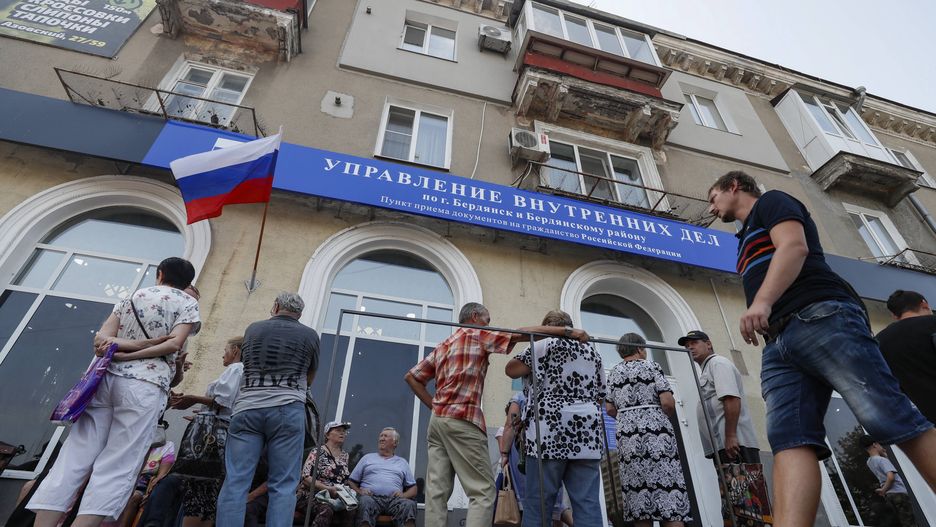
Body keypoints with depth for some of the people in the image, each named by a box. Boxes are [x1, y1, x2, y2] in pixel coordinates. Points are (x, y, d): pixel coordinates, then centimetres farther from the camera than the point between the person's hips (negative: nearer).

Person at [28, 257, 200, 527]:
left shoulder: (130, 298, 22)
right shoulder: (188, 302, 7)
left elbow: (101, 338, 10)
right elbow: (174, 344, -8)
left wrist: (140, 343, 0)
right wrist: (126, 356, -2)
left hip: (107, 378, 5)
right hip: (145, 385, -5)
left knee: (73, 460, 3)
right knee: (117, 469, -6)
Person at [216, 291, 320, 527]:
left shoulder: (253, 328, 13)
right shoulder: (309, 335, 8)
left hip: (247, 408, 2)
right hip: (287, 410, -2)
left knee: (235, 482, 2)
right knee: (283, 485, 0)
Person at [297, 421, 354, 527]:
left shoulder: (345, 456, 16)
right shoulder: (318, 452, -2)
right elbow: (305, 477, -12)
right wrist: (328, 489, -21)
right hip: (311, 495, -4)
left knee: (349, 511, -27)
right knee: (326, 510, -37)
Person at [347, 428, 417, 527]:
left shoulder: (402, 462, 27)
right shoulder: (367, 457, 25)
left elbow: (413, 488, 21)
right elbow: (351, 481, 19)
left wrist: (404, 495, -1)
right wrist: (359, 491, -2)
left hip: (394, 499, 1)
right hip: (371, 497, 0)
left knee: (409, 504, -34)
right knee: (365, 502, -38)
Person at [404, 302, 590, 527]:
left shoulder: (443, 346, 23)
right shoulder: (477, 334, 2)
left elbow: (412, 376, 19)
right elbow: (521, 333, -6)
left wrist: (435, 405, 14)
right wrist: (567, 331, -5)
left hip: (437, 420, 8)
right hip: (462, 420, -8)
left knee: (437, 491, 5)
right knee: (482, 490, -5)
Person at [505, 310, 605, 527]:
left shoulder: (547, 344, 0)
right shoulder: (593, 351, 18)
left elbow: (511, 369, 0)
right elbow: (600, 394, 20)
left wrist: (532, 369, 17)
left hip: (551, 432, -5)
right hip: (587, 434, 6)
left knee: (538, 501, 0)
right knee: (588, 502, 4)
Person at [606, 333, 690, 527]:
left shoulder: (613, 372, 14)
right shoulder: (651, 366, 3)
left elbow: (610, 409, 9)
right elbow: (668, 403, -7)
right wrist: (664, 416, 13)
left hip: (626, 433, 3)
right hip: (656, 430, -3)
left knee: (637, 487, 3)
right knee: (667, 482, -2)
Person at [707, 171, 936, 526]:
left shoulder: (771, 201, 12)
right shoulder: (747, 240, 35)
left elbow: (794, 246, -8)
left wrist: (761, 302, -22)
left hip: (821, 317, -7)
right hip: (778, 342, 8)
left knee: (887, 417, -15)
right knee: (789, 439, -13)